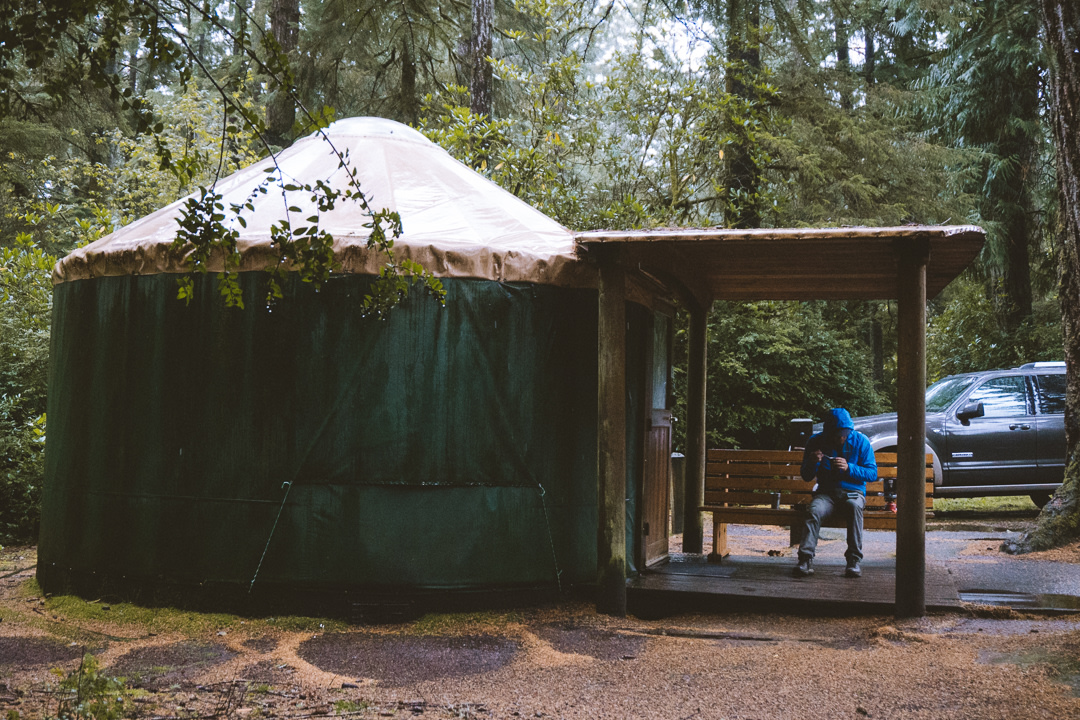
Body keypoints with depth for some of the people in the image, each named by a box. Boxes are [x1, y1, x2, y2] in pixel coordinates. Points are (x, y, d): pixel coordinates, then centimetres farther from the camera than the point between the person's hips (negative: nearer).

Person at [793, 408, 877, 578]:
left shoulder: (860, 441, 0)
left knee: (854, 506, -37)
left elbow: (873, 473, -3)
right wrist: (812, 463, -17)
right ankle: (806, 559, -39)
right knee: (814, 511, -33)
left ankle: (854, 560, -35)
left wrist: (849, 468, -20)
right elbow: (807, 477, 6)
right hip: (826, 492, 1)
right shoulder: (815, 442, 2)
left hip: (853, 492, -1)